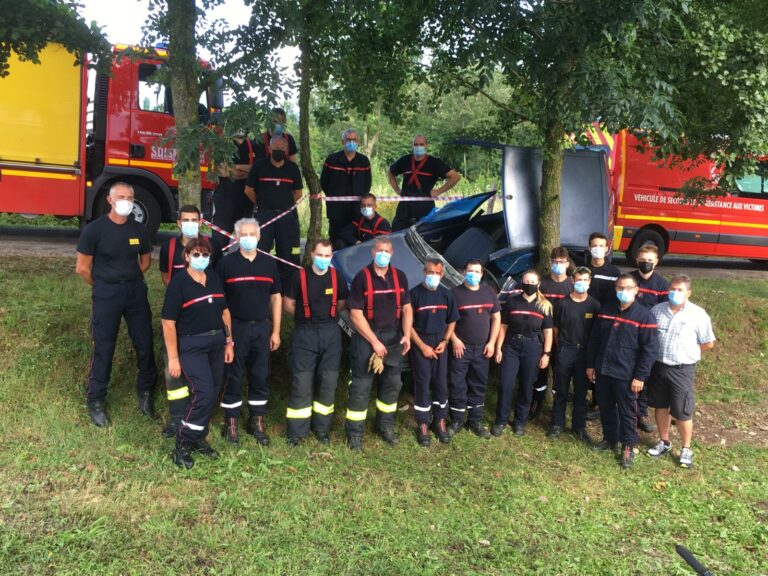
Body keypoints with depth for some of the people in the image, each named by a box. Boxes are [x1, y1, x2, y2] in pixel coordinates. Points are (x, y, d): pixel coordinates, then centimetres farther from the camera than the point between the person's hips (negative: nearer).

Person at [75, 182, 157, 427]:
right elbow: (82, 267, -4)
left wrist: (130, 281, 9)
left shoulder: (139, 230, 2)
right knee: (103, 347, 3)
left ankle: (145, 391, 27)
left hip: (136, 290, 3)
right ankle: (95, 401, 19)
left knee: (145, 343, 7)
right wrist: (103, 286, 5)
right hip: (106, 294, -3)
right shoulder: (94, 229, -9)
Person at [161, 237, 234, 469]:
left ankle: (199, 438, 28)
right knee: (204, 393, -13)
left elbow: (224, 311, 14)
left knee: (213, 394, 9)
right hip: (192, 345, -6)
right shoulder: (178, 282, -10)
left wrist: (229, 342, 11)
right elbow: (168, 322, -12)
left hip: (217, 343, 6)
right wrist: (173, 357, -14)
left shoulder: (214, 278, 8)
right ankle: (181, 445, 4)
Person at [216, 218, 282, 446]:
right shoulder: (226, 263, -2)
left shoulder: (269, 263, 7)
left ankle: (257, 421, 21)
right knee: (233, 376, 4)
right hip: (235, 327, -3)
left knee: (261, 376, 7)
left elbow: (276, 297, 10)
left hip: (262, 327, 3)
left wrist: (276, 331, 6)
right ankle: (231, 421, 18)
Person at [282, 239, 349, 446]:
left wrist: (327, 315, 8)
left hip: (330, 333, 3)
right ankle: (296, 431, 8)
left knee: (328, 383, 7)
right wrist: (305, 315, 6)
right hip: (305, 334, -3)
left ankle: (322, 427, 21)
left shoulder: (337, 278, 4)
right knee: (301, 383, -3)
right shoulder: (299, 276, -5)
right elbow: (287, 305, 1)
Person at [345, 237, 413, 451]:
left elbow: (406, 308, 8)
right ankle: (354, 432, 9)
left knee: (393, 383, 13)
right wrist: (374, 342, -15)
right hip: (366, 338, -5)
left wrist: (406, 335, -6)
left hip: (394, 337, 5)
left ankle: (385, 425, 30)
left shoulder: (399, 277, 4)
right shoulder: (362, 277, -10)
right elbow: (355, 314, -13)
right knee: (361, 385, -2)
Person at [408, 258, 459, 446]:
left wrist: (445, 341, -3)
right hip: (420, 344, -4)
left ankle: (440, 422, 22)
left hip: (440, 343, 4)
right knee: (422, 384, 1)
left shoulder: (447, 295, 3)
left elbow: (451, 321, 11)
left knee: (441, 383, 8)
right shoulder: (415, 293, -9)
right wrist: (422, 346, -12)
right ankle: (422, 425, 11)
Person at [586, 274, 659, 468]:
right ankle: (609, 439, 35)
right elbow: (594, 339, 11)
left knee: (627, 412, 7)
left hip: (626, 375, -5)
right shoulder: (606, 311, 6)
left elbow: (650, 349, -11)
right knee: (605, 408, 17)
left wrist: (640, 376, -14)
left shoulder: (644, 316, -10)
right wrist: (590, 364, 9)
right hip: (602, 371, 5)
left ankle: (628, 446, 23)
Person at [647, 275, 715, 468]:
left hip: (682, 370, -4)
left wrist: (687, 352, 1)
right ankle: (664, 442, 33)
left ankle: (686, 449, 21)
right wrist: (657, 352, 2)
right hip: (658, 366, 4)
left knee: (682, 412, 1)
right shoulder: (657, 310, 1)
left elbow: (708, 343, -3)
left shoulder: (698, 314, -10)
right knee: (660, 406, 15)